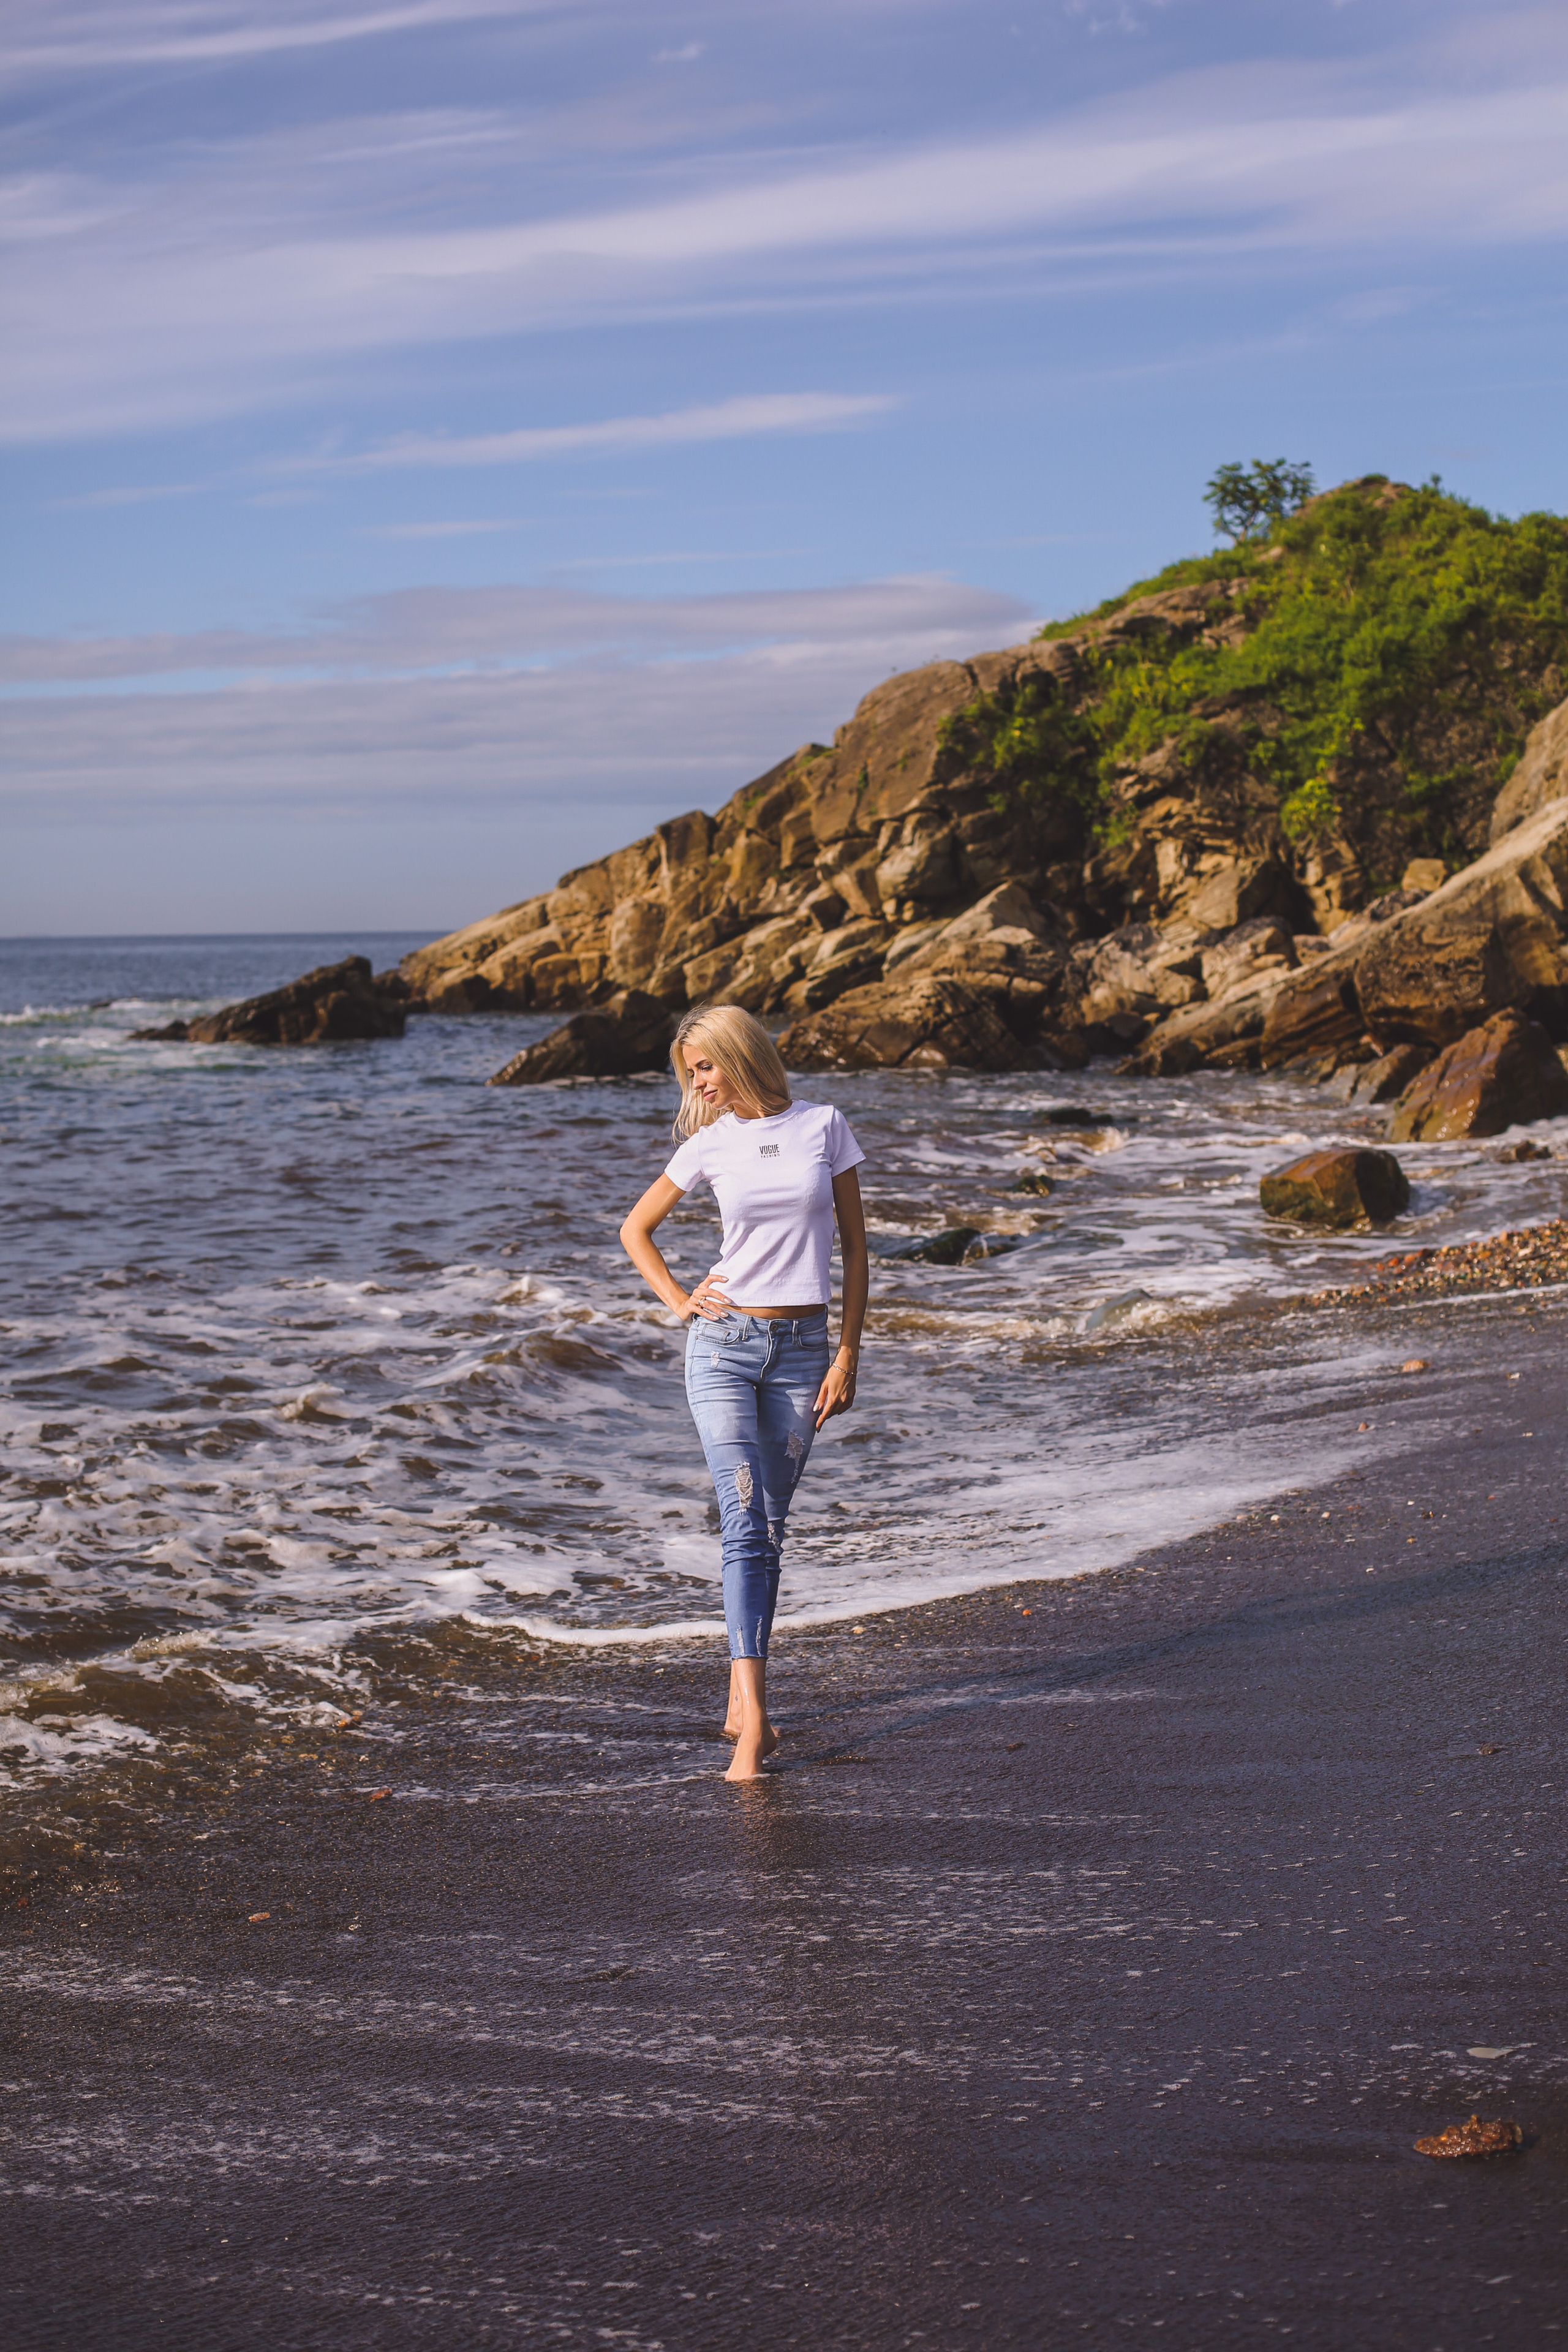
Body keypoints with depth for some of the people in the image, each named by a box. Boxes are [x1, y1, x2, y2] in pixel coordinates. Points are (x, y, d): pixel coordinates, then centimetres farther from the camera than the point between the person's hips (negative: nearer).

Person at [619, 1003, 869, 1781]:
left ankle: (740, 1699, 19)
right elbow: (635, 1229, 16)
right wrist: (678, 1301, 3)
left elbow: (854, 1246, 4)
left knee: (767, 1528, 7)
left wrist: (848, 1353, 0)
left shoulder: (824, 1127, 1)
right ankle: (753, 1717, -18)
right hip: (724, 1344, -1)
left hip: (802, 1345, 1)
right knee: (745, 1523, -12)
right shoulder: (711, 1144, 3)